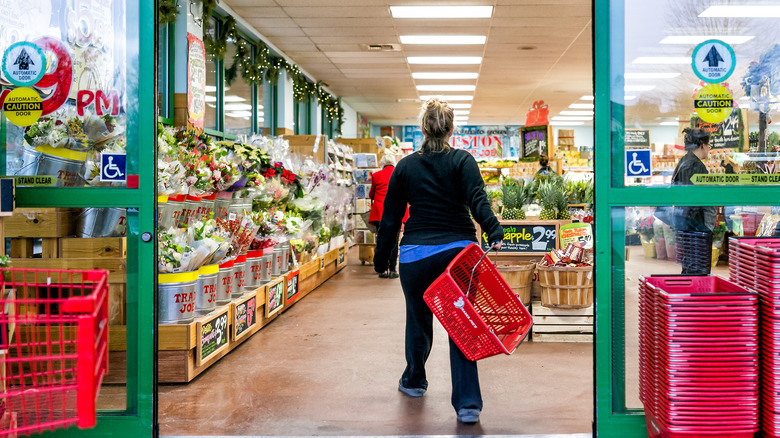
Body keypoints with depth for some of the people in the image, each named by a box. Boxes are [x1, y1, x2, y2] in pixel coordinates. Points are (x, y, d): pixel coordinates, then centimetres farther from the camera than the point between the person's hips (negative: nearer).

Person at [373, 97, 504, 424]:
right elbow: (478, 200, -17)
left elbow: (390, 218, 8)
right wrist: (494, 232, -27)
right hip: (459, 251, -1)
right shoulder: (462, 160, 0)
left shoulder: (405, 167, 5)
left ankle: (413, 381, 42)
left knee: (418, 319, 21)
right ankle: (467, 403, -3)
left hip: (417, 254, 1)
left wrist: (381, 259, 16)